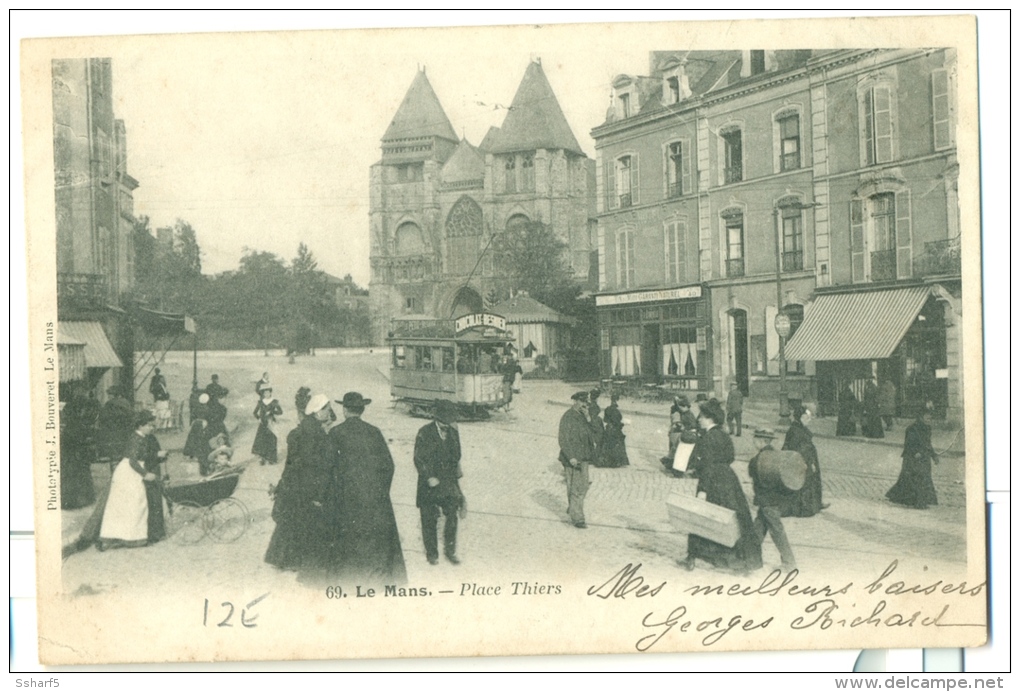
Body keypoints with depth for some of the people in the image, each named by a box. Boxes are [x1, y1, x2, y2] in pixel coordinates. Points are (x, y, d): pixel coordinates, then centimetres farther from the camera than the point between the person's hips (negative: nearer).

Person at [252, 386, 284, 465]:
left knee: (270, 440, -3)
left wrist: (271, 412, -12)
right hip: (262, 423, 2)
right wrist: (259, 418, 4)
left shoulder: (274, 402, 1)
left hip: (270, 423, -2)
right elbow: (254, 412, 16)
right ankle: (262, 458, -7)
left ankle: (270, 458, 6)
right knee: (260, 439, -9)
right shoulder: (260, 402, 8)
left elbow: (280, 412, -5)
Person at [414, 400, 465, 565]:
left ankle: (450, 550, 6)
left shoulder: (453, 433, 7)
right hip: (430, 482, -3)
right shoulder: (425, 433, -8)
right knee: (429, 520, 5)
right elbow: (419, 459, -11)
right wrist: (429, 478, -20)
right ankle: (431, 553, 19)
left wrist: (456, 478, 16)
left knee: (452, 514, -8)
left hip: (448, 481, 3)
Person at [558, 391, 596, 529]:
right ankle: (577, 518, 0)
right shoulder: (568, 417, -13)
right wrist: (571, 458, -22)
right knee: (576, 488, -6)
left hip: (584, 458, 9)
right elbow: (564, 440, -16)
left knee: (583, 485, 19)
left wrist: (588, 418, -5)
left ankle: (572, 509, 37)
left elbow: (591, 434, 9)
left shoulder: (582, 417, 12)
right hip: (573, 458, -9)